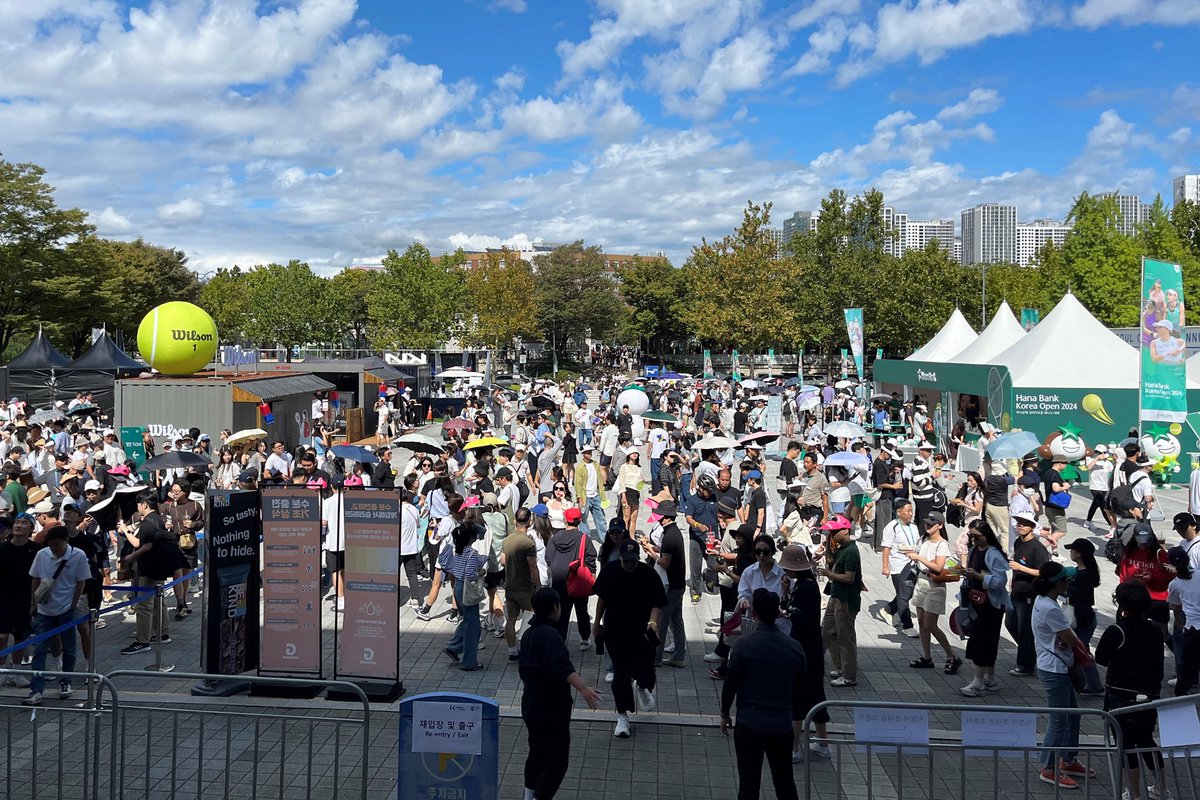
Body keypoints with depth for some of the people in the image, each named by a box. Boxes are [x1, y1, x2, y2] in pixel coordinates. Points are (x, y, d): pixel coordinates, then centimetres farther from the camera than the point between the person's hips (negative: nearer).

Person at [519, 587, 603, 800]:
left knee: (537, 752, 23)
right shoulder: (550, 635, -20)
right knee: (557, 760, -3)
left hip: (531, 706, 10)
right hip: (552, 711, -9)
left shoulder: (528, 634, 9)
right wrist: (583, 688, -48)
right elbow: (563, 667, -36)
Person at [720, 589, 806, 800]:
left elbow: (730, 684, -7)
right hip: (782, 725, 3)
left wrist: (725, 713, 9)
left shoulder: (743, 646, -14)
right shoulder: (794, 647, -3)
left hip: (749, 725, -3)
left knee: (749, 783, 7)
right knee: (785, 782, 17)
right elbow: (799, 689, 7)